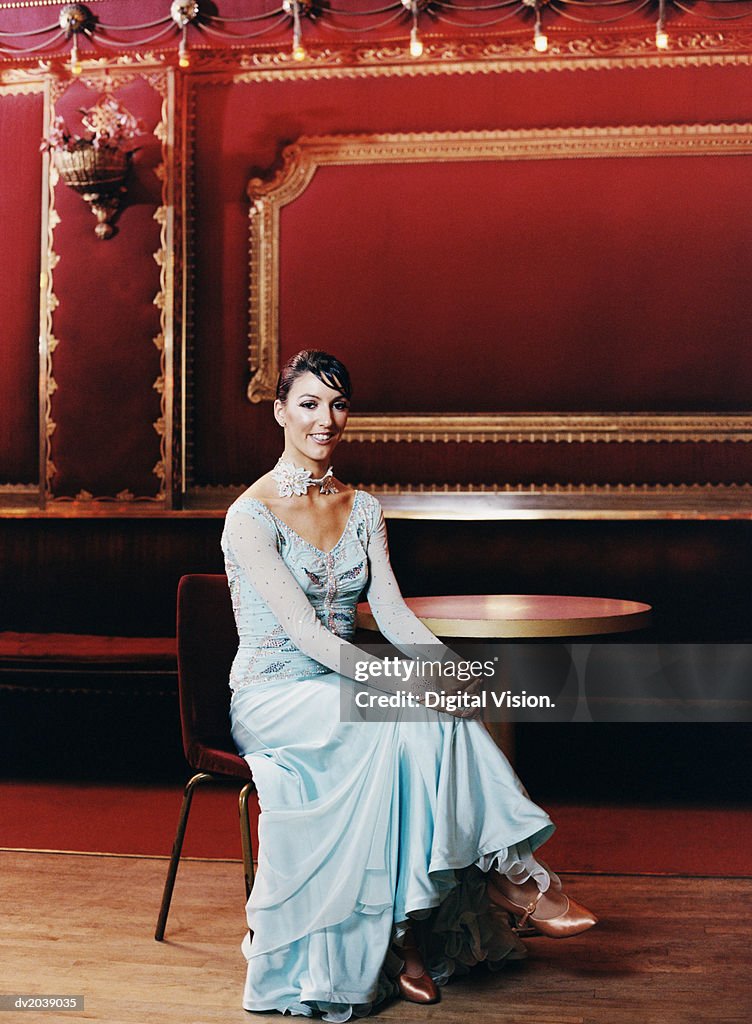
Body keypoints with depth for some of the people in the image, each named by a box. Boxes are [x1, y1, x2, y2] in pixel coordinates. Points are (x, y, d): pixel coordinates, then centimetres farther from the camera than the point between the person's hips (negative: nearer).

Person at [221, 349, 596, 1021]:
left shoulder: (362, 509, 9)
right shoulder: (251, 515, -11)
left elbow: (394, 614, 1)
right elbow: (301, 629, -20)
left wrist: (449, 667, -20)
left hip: (341, 691, 6)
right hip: (272, 699, -5)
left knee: (434, 723, -27)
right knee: (417, 719, -31)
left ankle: (411, 929, -22)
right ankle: (517, 876, -20)